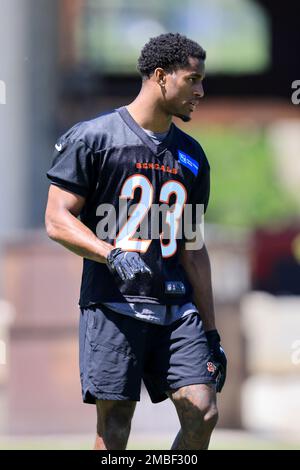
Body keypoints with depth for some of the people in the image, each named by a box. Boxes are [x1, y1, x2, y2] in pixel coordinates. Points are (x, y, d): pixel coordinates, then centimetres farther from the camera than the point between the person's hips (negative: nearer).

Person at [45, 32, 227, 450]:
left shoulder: (191, 156, 18)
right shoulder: (92, 138, 0)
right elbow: (57, 220, -5)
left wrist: (211, 333, 17)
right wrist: (114, 255, -22)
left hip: (177, 307, 5)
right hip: (112, 305, -5)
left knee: (202, 415, -8)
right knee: (114, 428, -6)